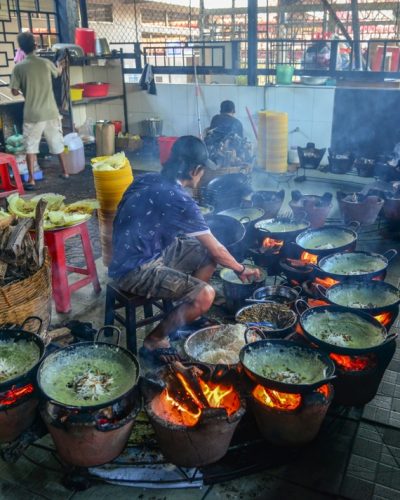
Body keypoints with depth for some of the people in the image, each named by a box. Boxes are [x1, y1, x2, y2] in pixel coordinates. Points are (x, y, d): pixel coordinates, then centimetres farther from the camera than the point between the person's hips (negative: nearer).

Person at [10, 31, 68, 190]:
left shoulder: (19, 67, -6)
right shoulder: (46, 63, 0)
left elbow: (15, 92, -3)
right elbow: (58, 72, 23)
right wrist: (60, 67, 46)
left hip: (32, 114, -2)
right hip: (50, 112, 2)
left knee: (31, 146, 5)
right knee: (57, 143, 16)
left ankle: (31, 179, 1)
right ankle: (64, 171, 25)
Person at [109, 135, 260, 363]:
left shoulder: (149, 180, 3)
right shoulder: (180, 200, -22)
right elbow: (217, 249, -11)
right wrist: (241, 269, 7)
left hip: (138, 252, 9)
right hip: (135, 270, -9)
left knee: (206, 254, 9)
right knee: (205, 295, -21)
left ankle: (186, 314, 21)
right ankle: (154, 341, -2)